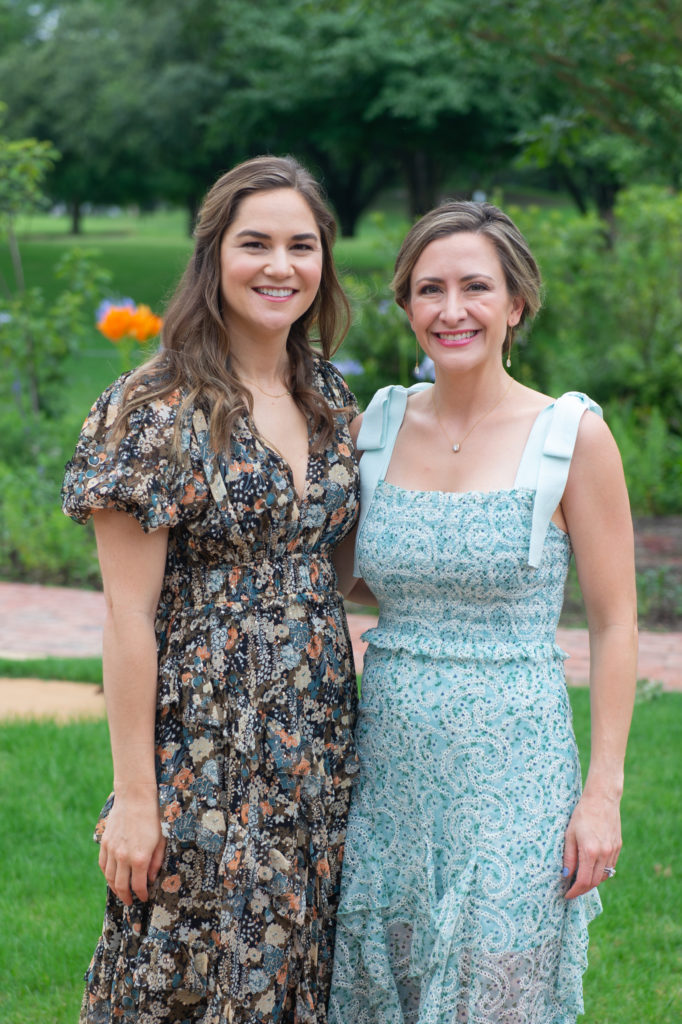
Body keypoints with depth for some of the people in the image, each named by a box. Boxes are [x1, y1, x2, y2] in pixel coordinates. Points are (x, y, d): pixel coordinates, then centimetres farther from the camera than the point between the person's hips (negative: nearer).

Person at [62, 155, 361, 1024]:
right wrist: (132, 795, -14)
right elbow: (129, 613, -13)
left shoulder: (330, 396, 8)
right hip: (205, 747, -6)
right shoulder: (158, 410, -13)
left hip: (316, 747, 6)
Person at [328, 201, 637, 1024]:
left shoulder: (572, 437, -7)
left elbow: (614, 625, -5)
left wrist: (603, 792, -9)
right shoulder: (377, 426, 4)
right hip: (390, 762, 4)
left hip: (511, 767, -4)